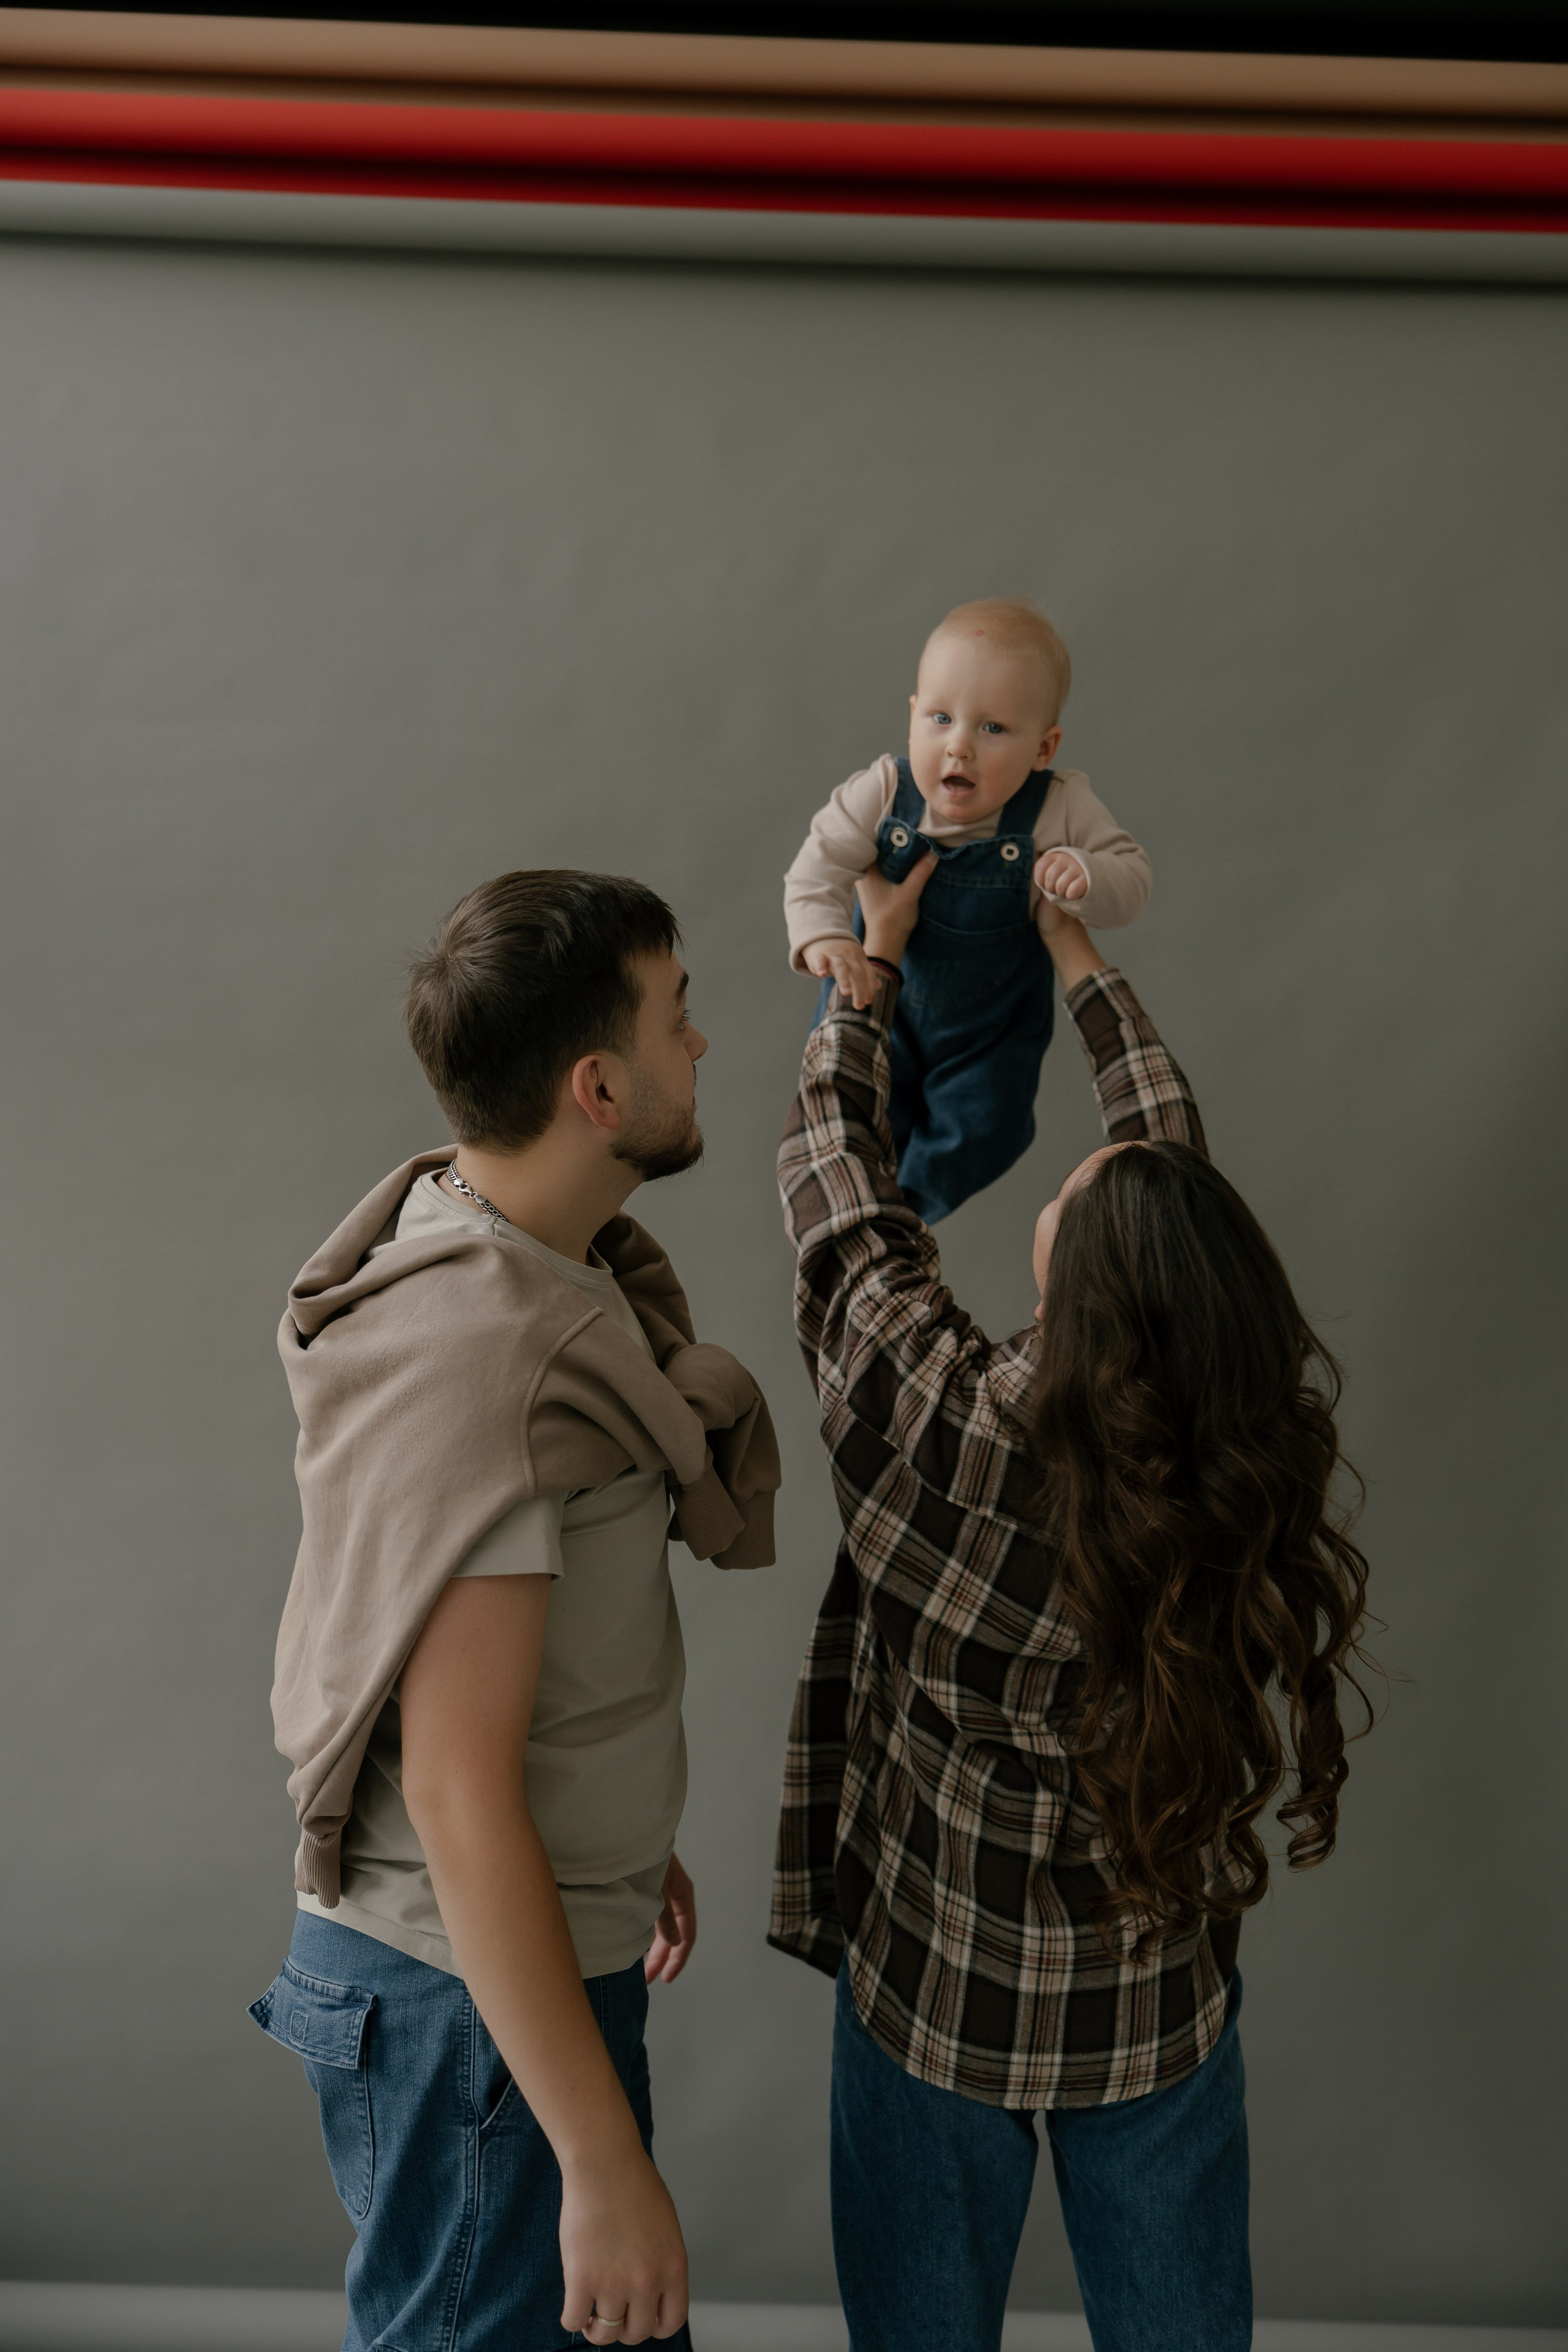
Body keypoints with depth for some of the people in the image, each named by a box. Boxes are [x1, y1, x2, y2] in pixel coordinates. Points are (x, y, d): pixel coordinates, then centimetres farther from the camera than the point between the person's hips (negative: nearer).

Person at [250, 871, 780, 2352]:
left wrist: (630, 1843, 22)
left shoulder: (519, 1258, 3)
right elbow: (456, 1790, -28)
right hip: (472, 1999, -9)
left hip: (549, 1942, 9)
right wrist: (606, 2165, -23)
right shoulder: (478, 1358, -29)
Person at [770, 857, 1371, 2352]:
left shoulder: (955, 1436, -30)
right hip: (1164, 2012, 3)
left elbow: (833, 1173, -15)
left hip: (935, 1999, -2)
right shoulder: (1266, 1436, -19)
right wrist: (1081, 962, 12)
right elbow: (1175, 1161, -3)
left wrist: (869, 960, 3)